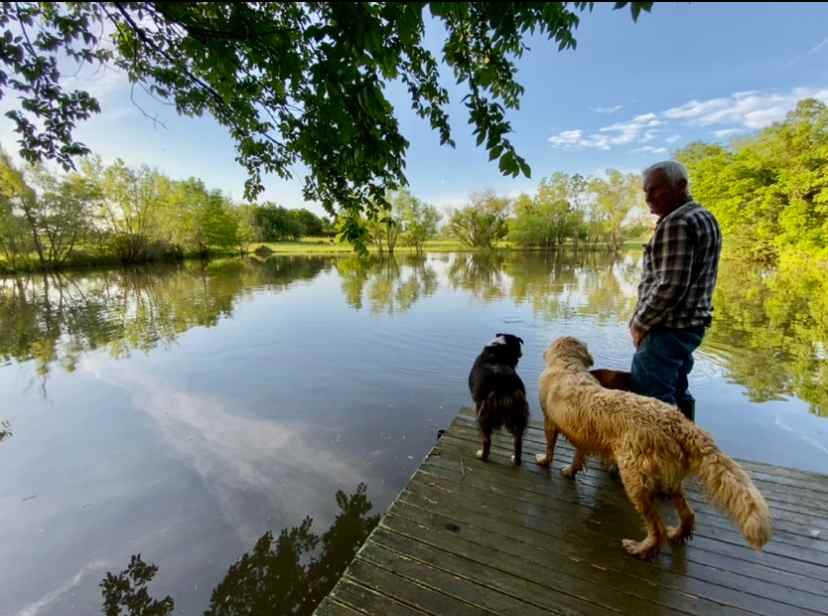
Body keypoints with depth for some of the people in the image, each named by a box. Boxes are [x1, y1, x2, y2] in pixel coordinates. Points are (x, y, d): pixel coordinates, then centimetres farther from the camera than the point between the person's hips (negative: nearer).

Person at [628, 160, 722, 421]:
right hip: (693, 323, 10)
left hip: (667, 328, -10)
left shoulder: (675, 223, -17)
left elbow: (670, 286, -24)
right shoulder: (705, 217, 15)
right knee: (676, 393, 20)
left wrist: (640, 322, -12)